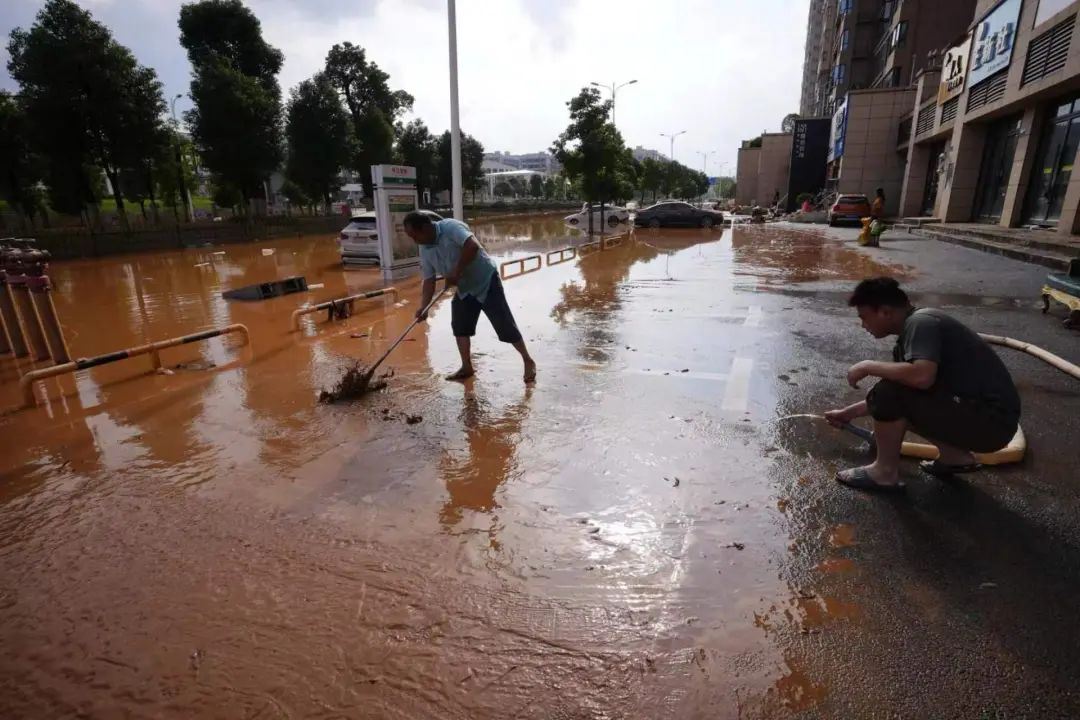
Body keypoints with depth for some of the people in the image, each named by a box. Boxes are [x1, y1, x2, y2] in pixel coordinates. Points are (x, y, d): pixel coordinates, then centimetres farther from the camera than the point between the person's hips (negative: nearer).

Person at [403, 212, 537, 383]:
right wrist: (423, 307, -11)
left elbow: (472, 246, -39)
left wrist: (456, 273, -31)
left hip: (486, 281, -8)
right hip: (464, 288, 8)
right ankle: (467, 367, 22)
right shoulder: (425, 250, -1)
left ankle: (528, 361, 7)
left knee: (504, 325, -6)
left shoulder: (451, 227, -24)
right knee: (459, 326, 8)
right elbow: (429, 280, 2)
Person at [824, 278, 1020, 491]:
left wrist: (868, 367, -19)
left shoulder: (920, 322, -18)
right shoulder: (912, 327, 11)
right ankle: (955, 456, 16)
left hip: (991, 420, -10)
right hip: (984, 414, 10)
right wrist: (850, 412, 25)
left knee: (889, 394, -21)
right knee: (895, 399, 16)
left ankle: (885, 472, -3)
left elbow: (922, 377, -36)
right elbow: (910, 380, 22)